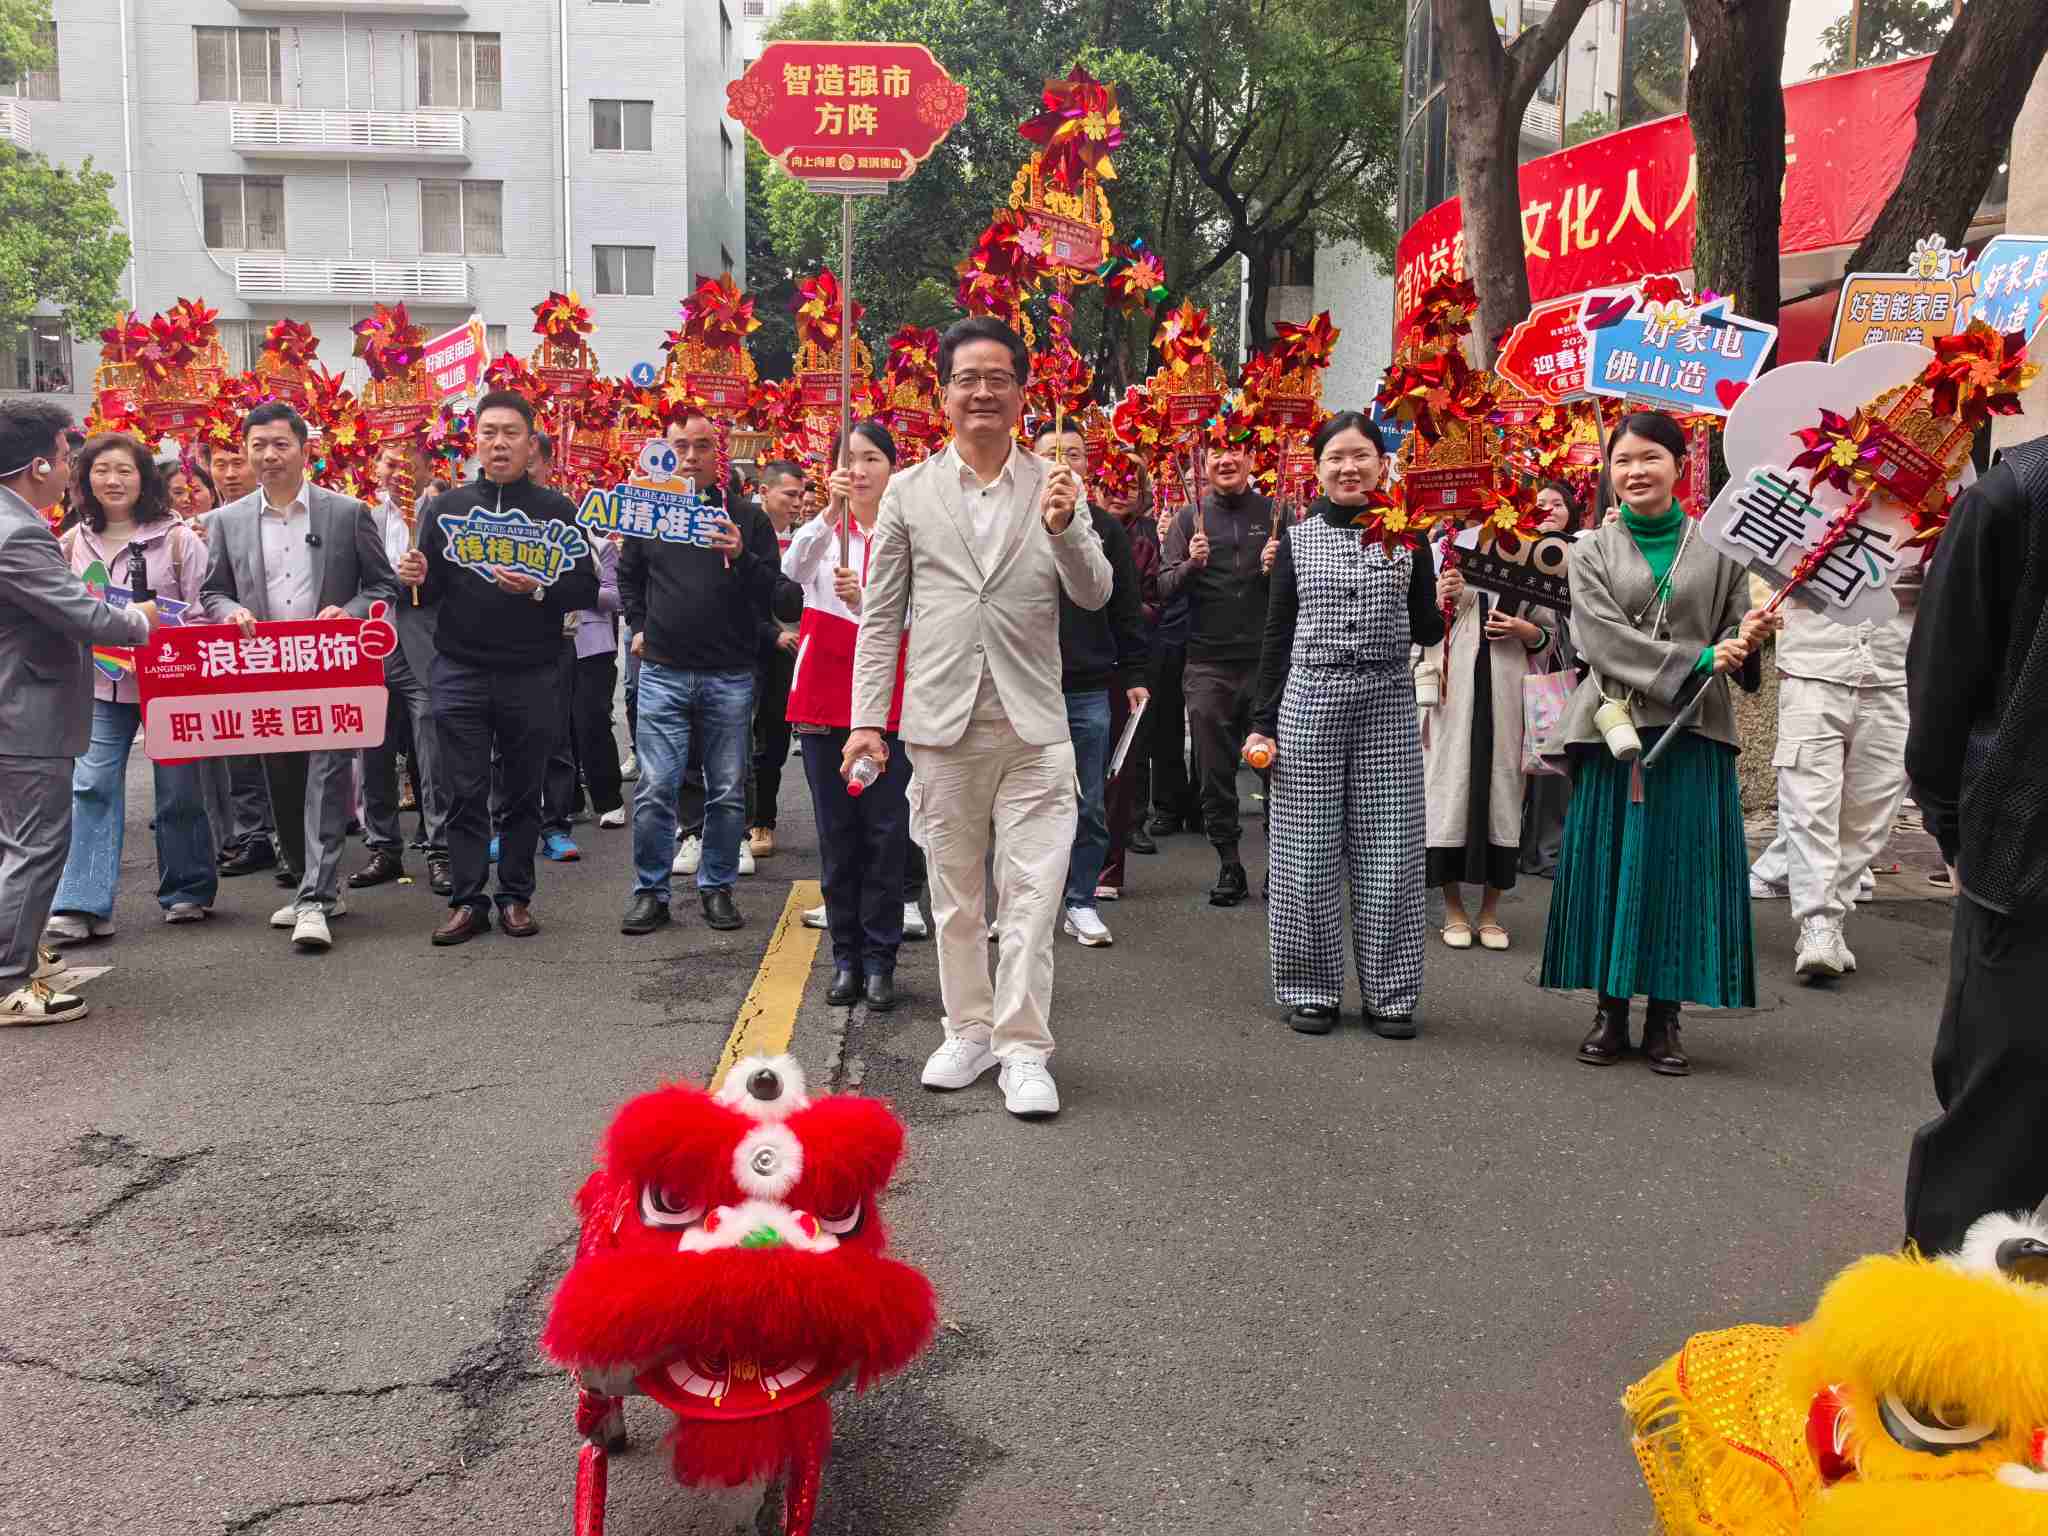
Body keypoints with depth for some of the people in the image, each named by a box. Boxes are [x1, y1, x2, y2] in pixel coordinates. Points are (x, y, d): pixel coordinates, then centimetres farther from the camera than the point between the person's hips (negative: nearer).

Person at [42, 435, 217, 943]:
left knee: (178, 789, 7)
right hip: (102, 685, 3)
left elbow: (203, 611, -5)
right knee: (91, 787, -4)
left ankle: (188, 892, 23)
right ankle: (82, 906, -2)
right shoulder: (74, 541, 6)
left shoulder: (176, 536, -4)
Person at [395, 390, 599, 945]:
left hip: (530, 675, -1)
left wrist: (538, 589, -20)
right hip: (459, 673, 1)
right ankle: (467, 900, 10)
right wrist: (416, 579, -12)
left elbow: (586, 588, -3)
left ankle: (516, 897, 18)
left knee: (522, 792, 7)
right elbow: (430, 592, 10)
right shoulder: (447, 507, 8)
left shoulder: (556, 509, 2)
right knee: (463, 794, 2)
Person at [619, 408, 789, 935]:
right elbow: (627, 576, 25)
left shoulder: (747, 517, 4)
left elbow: (772, 591, -1)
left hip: (730, 677, 0)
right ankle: (650, 891, 10)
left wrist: (741, 557, -17)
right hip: (663, 673, 1)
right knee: (656, 789, -2)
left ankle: (717, 887, 19)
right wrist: (639, 626, 14)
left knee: (727, 792, 5)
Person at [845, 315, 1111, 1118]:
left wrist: (1063, 528, -20)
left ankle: (1023, 1049, 8)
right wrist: (868, 719, 0)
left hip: (1033, 726, -1)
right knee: (955, 897, 11)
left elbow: (1095, 595, -2)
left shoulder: (1055, 486, 4)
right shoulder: (909, 491, 5)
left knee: (1031, 896, -2)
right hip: (942, 722, 1)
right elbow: (880, 615, 6)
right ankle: (969, 1030, 26)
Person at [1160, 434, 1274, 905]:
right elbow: (1165, 589, 1)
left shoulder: (1276, 514, 6)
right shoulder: (1190, 518, 7)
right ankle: (1229, 866, 15)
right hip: (1208, 663, 1)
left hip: (1267, 659, 0)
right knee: (1215, 773, 4)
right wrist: (1192, 564, -18)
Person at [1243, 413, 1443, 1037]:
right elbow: (1278, 635, 8)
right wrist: (1262, 722, 4)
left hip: (1388, 704, 0)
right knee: (1309, 852, 2)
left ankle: (1390, 993, 15)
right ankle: (1311, 990, 15)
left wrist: (1447, 603, -12)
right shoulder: (1297, 536, 6)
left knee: (1388, 852, 3)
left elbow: (1425, 634, 10)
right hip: (1310, 699, 0)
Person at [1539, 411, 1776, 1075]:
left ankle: (1665, 1015, 11)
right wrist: (1695, 661, -15)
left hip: (1692, 731, 0)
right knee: (1611, 863, 3)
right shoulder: (1592, 550, 6)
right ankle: (1611, 1009, 13)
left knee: (1682, 864, 2)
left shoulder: (1718, 548, 7)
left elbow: (1734, 635, 9)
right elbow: (1600, 635, -7)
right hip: (1613, 726, 0)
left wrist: (1746, 639, -16)